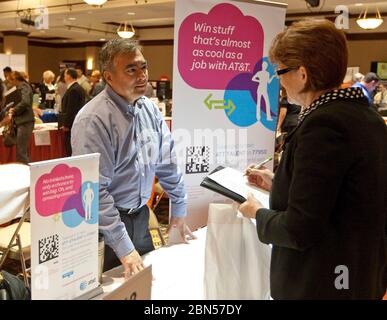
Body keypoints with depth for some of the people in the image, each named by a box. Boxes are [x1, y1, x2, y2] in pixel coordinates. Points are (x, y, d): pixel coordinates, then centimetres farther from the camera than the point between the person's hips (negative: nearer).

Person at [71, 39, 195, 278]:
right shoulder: (93, 121, -23)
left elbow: (167, 162, 7)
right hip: (106, 223, -6)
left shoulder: (150, 109, -1)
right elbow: (96, 191, -25)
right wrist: (123, 248, -24)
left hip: (140, 216, 6)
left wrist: (179, 209, 11)